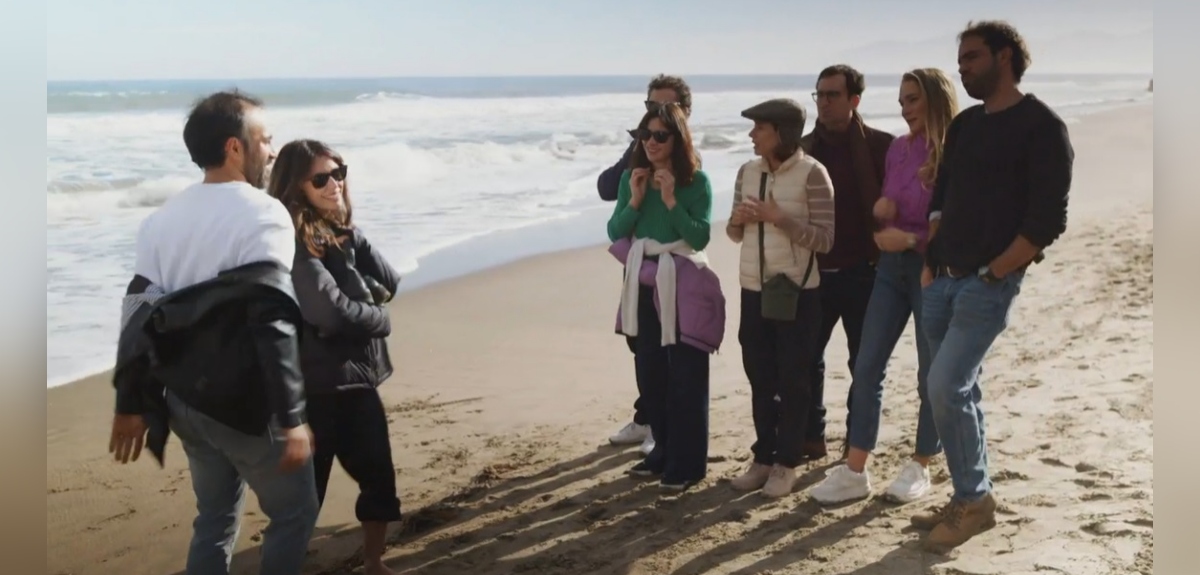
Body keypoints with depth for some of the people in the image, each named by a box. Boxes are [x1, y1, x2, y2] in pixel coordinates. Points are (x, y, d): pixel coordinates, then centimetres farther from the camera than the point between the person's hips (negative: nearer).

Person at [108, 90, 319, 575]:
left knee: (215, 518, 20)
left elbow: (140, 314, 8)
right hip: (247, 407, -7)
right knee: (294, 513, 10)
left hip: (186, 401, 7)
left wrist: (130, 405, 13)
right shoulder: (262, 214, -15)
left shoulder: (163, 219, 8)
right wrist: (291, 418, -20)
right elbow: (273, 323, -22)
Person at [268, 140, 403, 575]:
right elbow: (331, 312, -23)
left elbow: (389, 284, 5)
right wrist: (380, 319, -6)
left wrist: (356, 241, -8)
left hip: (358, 378, 8)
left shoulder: (342, 232, 10)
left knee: (380, 478, 16)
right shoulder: (293, 242, -17)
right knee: (305, 493, -1)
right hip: (315, 386, -8)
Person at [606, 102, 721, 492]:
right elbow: (614, 233, 2)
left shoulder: (696, 180, -9)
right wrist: (635, 200, -11)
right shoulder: (632, 177, 4)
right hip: (644, 286, 5)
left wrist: (671, 201, -21)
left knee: (686, 377, 0)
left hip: (683, 287, -5)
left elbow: (700, 238, -16)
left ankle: (688, 463, 9)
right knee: (650, 375, 13)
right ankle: (664, 451, 27)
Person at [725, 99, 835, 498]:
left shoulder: (811, 173, -11)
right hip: (754, 290, 5)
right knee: (760, 380, 12)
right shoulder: (747, 171, 6)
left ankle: (786, 463, 16)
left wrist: (780, 218, -21)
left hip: (797, 292, -5)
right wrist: (738, 221, -9)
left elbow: (825, 239, -13)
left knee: (793, 380, 5)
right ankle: (763, 457, 25)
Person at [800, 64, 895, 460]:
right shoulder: (805, 148, 6)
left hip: (862, 273, -4)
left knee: (864, 361, 8)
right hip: (815, 272, 4)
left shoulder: (881, 146, -5)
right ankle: (811, 437, 21)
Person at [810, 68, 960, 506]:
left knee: (932, 373, 7)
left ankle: (920, 468, 22)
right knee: (867, 366, 2)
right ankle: (854, 471, 9)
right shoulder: (898, 148, 8)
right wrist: (879, 213, -3)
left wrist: (911, 239, -19)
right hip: (892, 265, 6)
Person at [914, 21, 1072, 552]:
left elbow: (1047, 222, -13)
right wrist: (930, 264, 9)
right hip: (941, 281, 7)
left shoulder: (1041, 126, -8)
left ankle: (974, 501, 4)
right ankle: (970, 498, 22)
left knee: (945, 388, -12)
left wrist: (992, 274, -15)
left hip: (988, 284, -7)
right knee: (959, 390, 10)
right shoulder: (964, 125, 14)